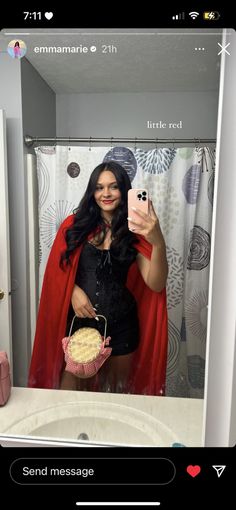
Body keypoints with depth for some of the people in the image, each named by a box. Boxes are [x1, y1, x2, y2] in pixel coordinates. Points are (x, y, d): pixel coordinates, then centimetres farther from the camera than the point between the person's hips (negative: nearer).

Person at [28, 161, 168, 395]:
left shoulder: (135, 231, -4)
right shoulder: (75, 225, -2)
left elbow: (156, 284, -15)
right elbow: (58, 270, 5)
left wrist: (158, 242, -32)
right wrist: (74, 290, -15)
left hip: (121, 325, 0)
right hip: (78, 321, 0)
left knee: (117, 391, 21)